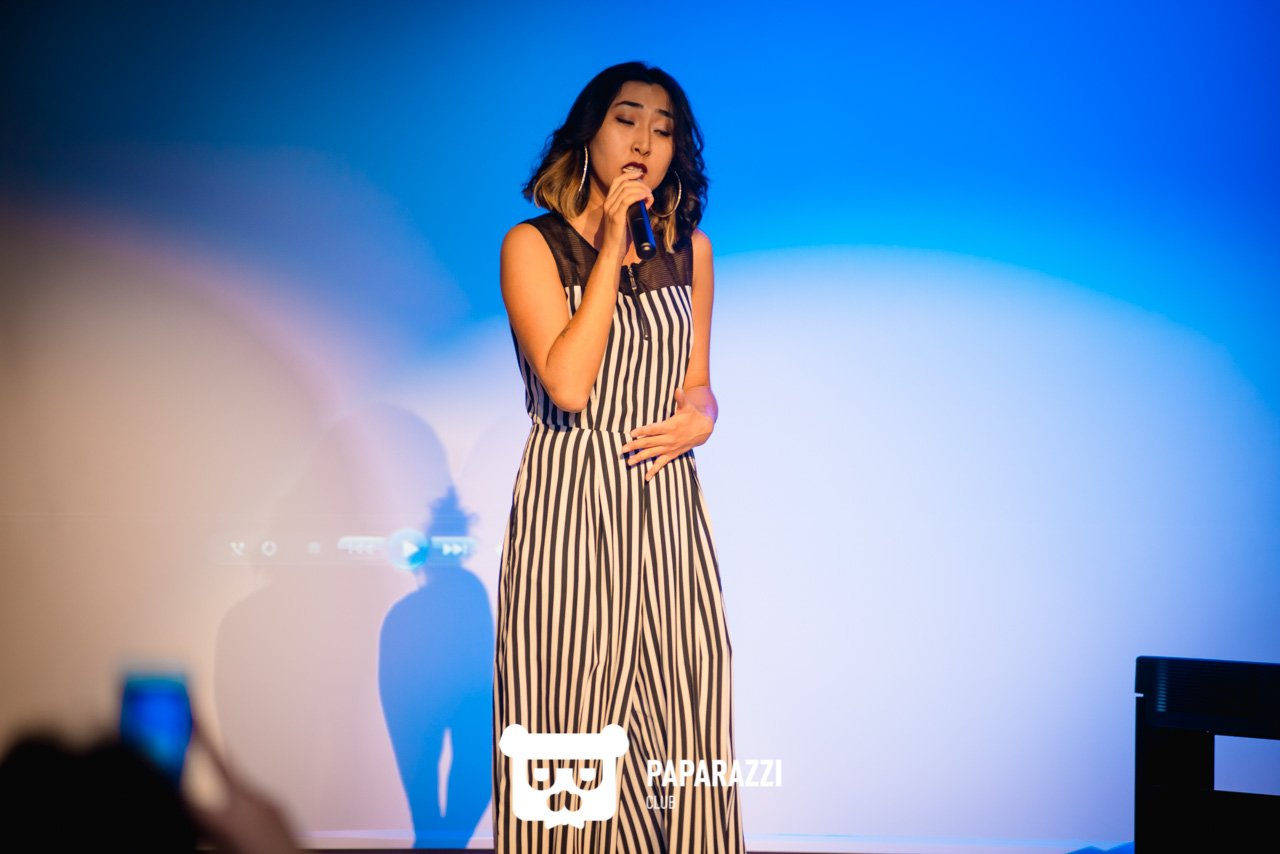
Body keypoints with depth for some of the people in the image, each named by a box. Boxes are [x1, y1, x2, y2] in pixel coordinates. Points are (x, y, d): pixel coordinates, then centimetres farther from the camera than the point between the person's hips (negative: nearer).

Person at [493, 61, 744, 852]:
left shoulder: (689, 250, 11)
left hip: (667, 507, 4)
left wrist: (699, 417, -4)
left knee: (679, 728, 2)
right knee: (574, 729, -2)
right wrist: (613, 250, -13)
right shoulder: (534, 245, -3)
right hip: (569, 508, -4)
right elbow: (568, 384, -15)